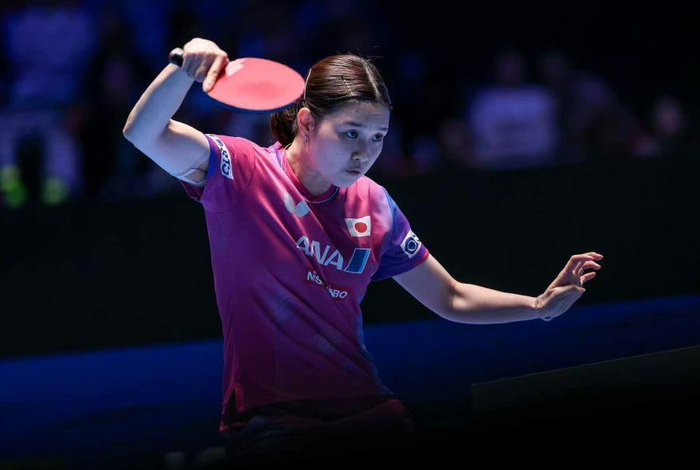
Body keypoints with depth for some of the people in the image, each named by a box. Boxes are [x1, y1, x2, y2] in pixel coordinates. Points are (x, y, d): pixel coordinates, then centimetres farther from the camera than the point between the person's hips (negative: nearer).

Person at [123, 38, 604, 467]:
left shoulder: (375, 206, 8)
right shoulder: (243, 172, -5)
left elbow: (451, 299, 19)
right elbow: (144, 133, -19)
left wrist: (539, 305, 10)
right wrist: (185, 67, -35)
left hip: (367, 412, 5)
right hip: (270, 425, -5)